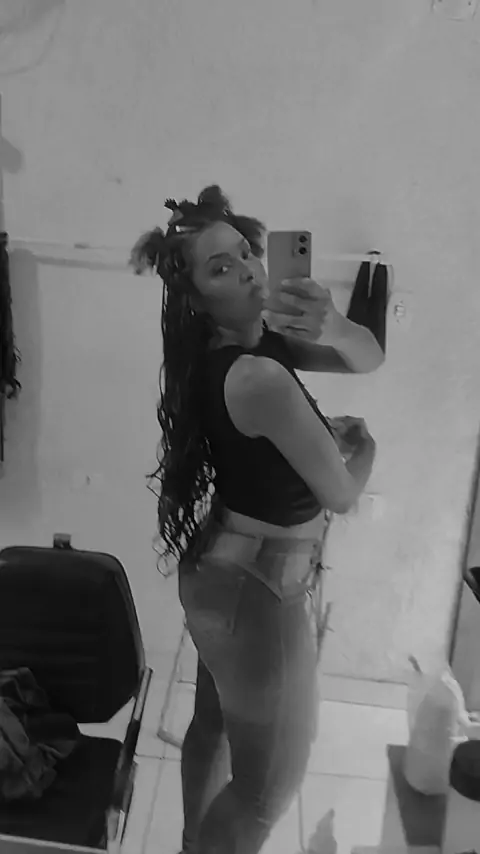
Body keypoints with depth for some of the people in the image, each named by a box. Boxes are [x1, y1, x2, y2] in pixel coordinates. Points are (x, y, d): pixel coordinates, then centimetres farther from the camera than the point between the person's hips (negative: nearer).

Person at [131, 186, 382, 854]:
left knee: (215, 724, 30)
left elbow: (370, 358, 4)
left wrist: (329, 324, -15)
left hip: (224, 570, 10)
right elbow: (341, 493, -19)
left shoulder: (256, 343, 0)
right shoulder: (260, 378, -28)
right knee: (271, 780, 14)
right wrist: (362, 445, 2)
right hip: (258, 588, -9)